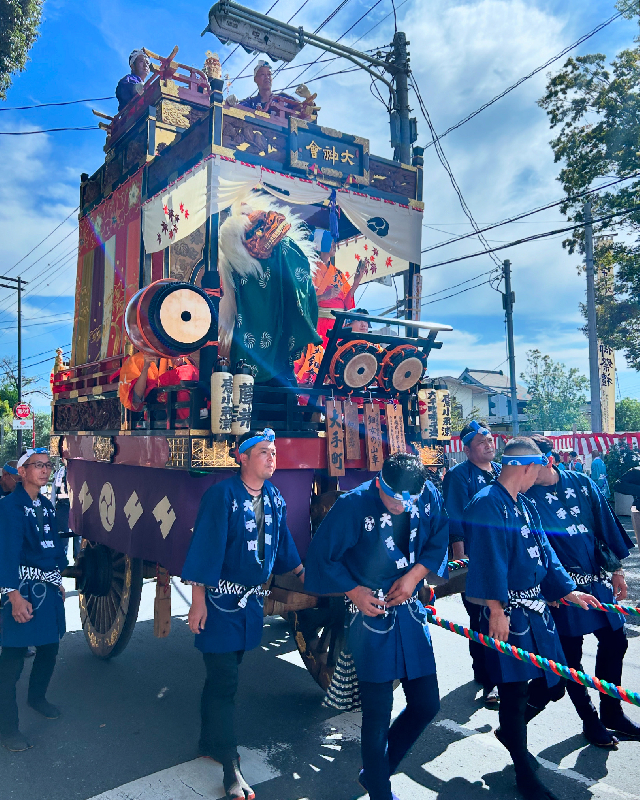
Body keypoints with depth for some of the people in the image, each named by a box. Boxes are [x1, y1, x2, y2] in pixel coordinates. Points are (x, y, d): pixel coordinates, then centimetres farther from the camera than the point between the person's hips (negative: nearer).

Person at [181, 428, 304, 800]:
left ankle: (211, 742, 37)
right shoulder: (222, 494, -16)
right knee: (224, 681, 0)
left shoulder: (275, 498, 3)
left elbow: (283, 543, 15)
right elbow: (205, 546, -18)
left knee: (224, 674, 19)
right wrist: (199, 601, -19)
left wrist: (303, 573, 20)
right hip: (221, 599, -6)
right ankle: (231, 767, 11)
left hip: (253, 599, 6)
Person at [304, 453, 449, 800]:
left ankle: (376, 769, 36)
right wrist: (354, 590, -13)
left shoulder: (429, 496, -7)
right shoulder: (353, 505, -19)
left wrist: (414, 576, -10)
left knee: (426, 704, 12)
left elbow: (439, 541, 4)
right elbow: (321, 557, -10)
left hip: (410, 612, 5)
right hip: (371, 615, -5)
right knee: (378, 713, 4)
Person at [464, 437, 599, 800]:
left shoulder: (526, 504, 11)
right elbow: (489, 561, -23)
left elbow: (544, 550, 17)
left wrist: (568, 590, 16)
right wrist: (496, 611, -24)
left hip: (536, 607, 9)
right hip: (507, 612, -9)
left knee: (552, 682, 14)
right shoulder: (487, 504, -18)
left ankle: (511, 730, 40)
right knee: (515, 691, 4)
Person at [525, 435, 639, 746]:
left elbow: (606, 525, 6)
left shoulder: (581, 483, 0)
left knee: (614, 642, 13)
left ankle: (612, 712, 34)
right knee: (571, 656, 5)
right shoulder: (528, 497, -11)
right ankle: (590, 721, 26)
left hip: (598, 580, 4)